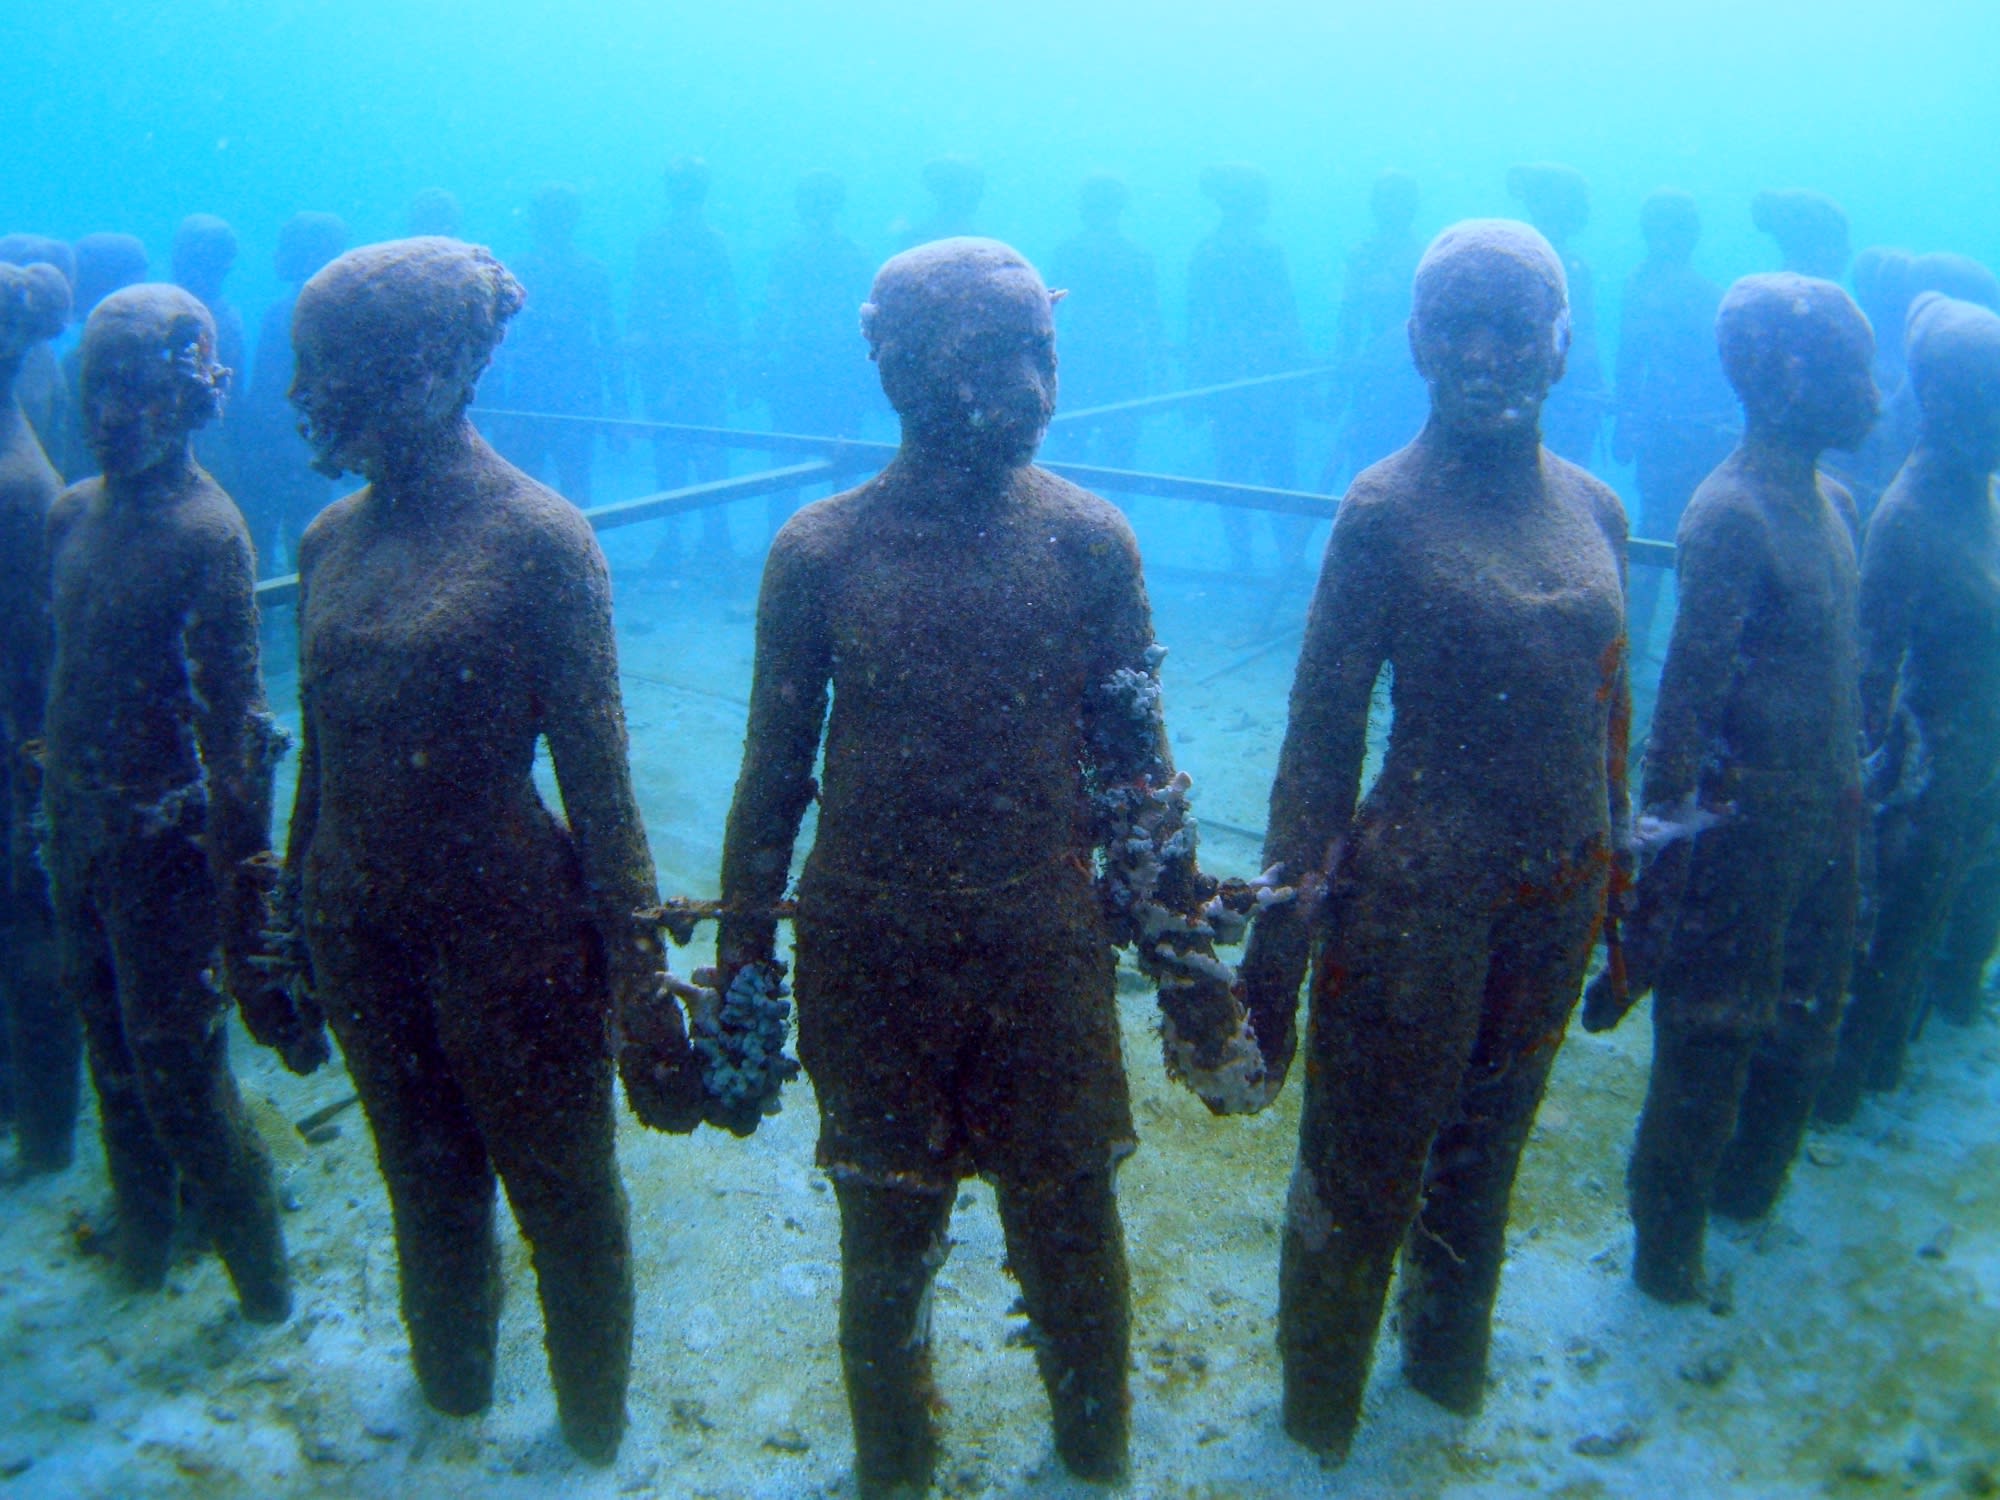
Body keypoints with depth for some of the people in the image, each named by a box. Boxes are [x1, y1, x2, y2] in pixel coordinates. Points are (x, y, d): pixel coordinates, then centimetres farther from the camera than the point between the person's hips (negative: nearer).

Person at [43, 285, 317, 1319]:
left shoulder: (207, 534, -17)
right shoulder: (74, 513, 5)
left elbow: (236, 727, -19)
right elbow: (61, 668, 14)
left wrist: (241, 899, -20)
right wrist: (47, 801, 15)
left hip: (166, 841, -7)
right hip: (80, 827, 7)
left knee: (179, 1072, 3)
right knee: (114, 1052, 21)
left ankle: (262, 1286, 22)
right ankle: (143, 1231, 43)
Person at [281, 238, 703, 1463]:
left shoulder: (536, 537, -14)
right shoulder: (331, 539, 2)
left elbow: (598, 776, -14)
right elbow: (323, 754, 12)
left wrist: (637, 977, -14)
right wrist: (296, 909, 17)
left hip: (510, 927, -5)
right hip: (361, 932, 6)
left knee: (565, 1199, 14)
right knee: (425, 1185, 24)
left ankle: (593, 1431, 39)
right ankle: (451, 1393, 50)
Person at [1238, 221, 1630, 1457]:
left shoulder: (1594, 508, 4)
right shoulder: (1387, 507, -11)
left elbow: (1609, 711, 12)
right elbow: (1322, 730, -12)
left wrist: (1611, 889, 15)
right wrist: (1284, 926, -13)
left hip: (1557, 899, 5)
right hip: (1415, 897, -5)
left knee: (1484, 1153, 23)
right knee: (1361, 1175, 10)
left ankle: (1450, 1359, 48)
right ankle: (1319, 1425, 33)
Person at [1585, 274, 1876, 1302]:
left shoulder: (1832, 501, 8)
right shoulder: (1731, 514, -20)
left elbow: (1843, 669, 14)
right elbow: (1685, 703, -22)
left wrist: (1853, 807, 16)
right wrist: (1667, 855, -23)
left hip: (1826, 820, 9)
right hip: (1744, 827, -9)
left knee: (1802, 1027, 23)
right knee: (1710, 1043, 6)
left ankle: (1746, 1190, 46)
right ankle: (1668, 1254, 26)